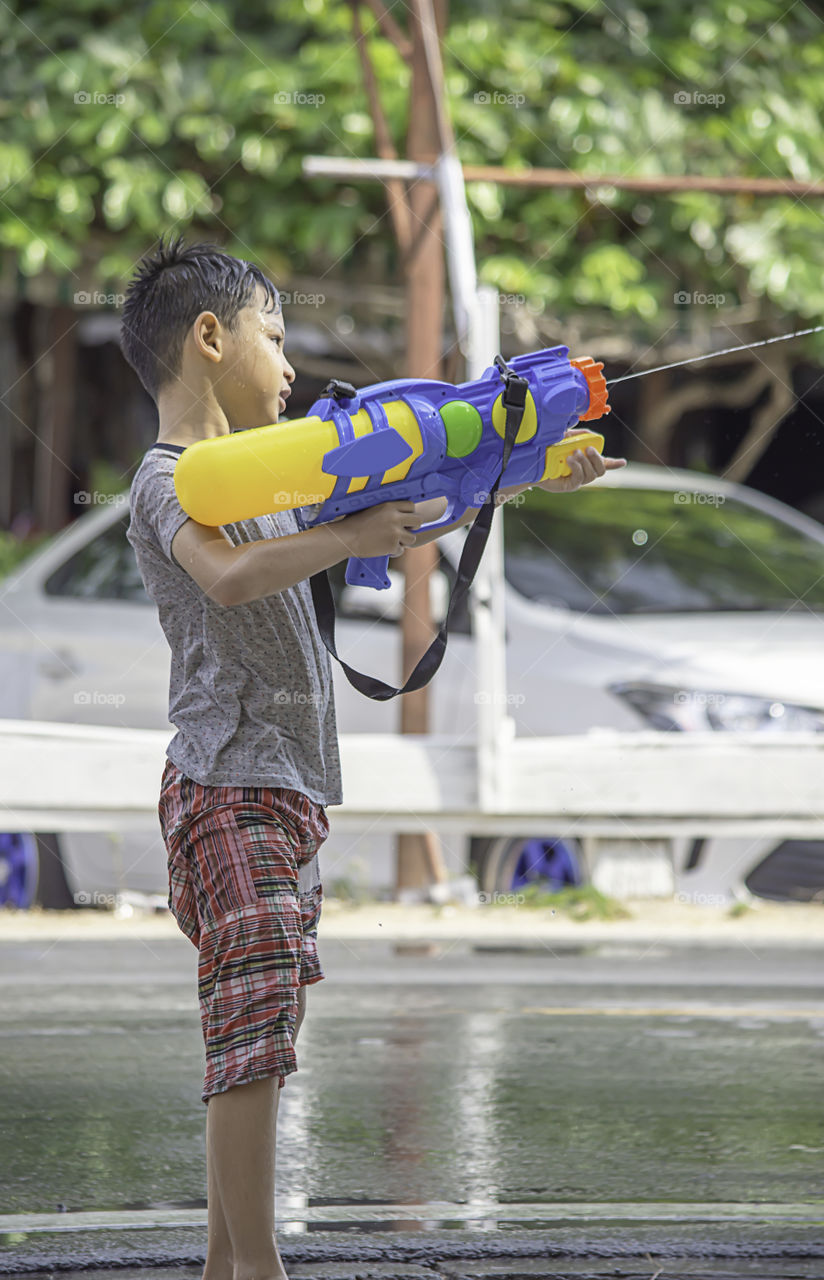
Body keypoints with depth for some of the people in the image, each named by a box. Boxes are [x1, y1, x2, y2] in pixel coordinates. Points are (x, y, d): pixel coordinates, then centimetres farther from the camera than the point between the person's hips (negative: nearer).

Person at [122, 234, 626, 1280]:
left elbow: (406, 511, 31)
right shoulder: (170, 479, -9)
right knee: (252, 1033, -15)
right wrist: (349, 536, -28)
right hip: (230, 789, -10)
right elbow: (229, 576, -31)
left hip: (289, 791, 10)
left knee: (264, 1028, 9)